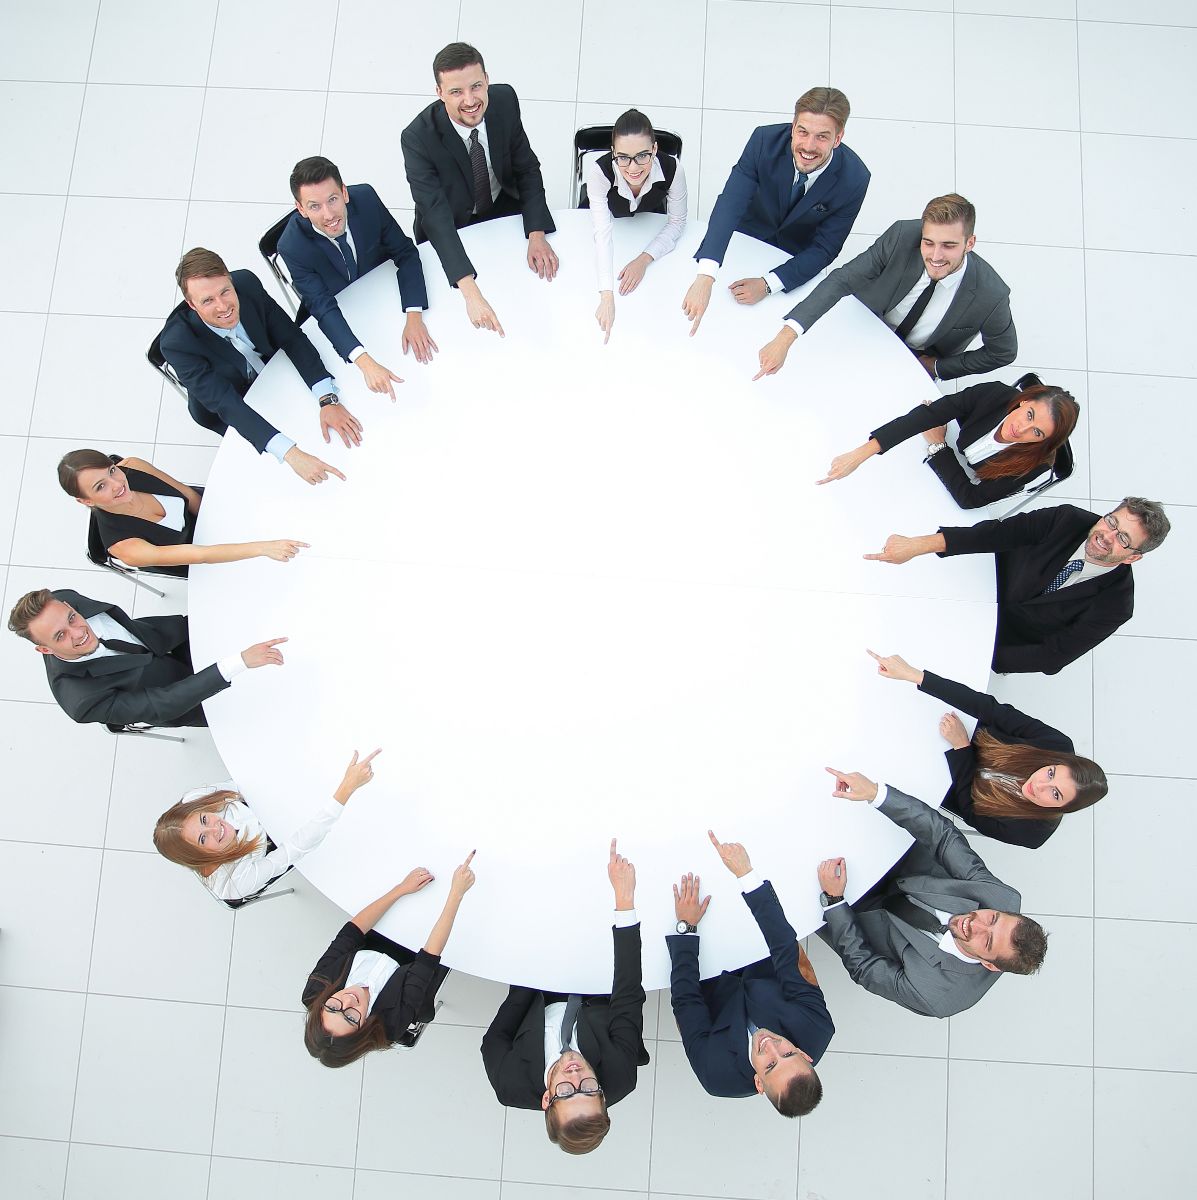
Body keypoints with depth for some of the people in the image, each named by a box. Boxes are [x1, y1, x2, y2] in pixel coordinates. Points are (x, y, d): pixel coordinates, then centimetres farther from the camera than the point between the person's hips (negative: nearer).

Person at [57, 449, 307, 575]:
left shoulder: (132, 467, -29)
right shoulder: (120, 546, -40)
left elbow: (189, 495, -12)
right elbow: (197, 555, -47)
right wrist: (262, 547, -54)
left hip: (200, 511, 4)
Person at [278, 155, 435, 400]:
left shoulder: (366, 198, -27)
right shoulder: (292, 247, -34)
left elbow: (405, 253, -20)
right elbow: (325, 309, -33)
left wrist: (414, 317, -34)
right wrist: (365, 362, -50)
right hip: (336, 320, -2)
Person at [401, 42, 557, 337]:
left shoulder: (505, 99, -20)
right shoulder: (417, 138, -32)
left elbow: (526, 168, -9)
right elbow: (436, 215, -38)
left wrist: (537, 235, -25)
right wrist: (471, 291, -51)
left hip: (504, 207, 3)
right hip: (450, 228, -3)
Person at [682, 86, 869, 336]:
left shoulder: (854, 179, -32)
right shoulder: (765, 140, -32)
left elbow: (824, 249, -23)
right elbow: (730, 203, -41)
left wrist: (767, 285, -37)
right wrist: (705, 277, -56)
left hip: (797, 255, 0)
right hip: (747, 237, 0)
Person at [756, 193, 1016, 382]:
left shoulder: (990, 295, -32)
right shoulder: (901, 236, -32)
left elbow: (1003, 352, -14)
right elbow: (841, 280, -33)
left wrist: (937, 367, -10)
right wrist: (786, 336, -46)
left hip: (918, 359, -1)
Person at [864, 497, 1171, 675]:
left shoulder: (1115, 605, -25)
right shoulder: (1071, 519, -20)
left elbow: (1054, 658, -22)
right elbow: (1002, 533, -30)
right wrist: (917, 545, -43)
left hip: (1006, 639, -3)